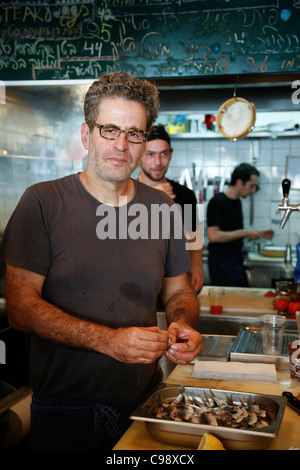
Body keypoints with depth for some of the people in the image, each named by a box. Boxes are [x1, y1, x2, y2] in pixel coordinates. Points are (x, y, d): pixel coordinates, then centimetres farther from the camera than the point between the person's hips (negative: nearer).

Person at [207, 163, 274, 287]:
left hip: (236, 260, 9)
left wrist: (259, 233, 9)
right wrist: (245, 233, -18)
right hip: (222, 261, -9)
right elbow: (213, 236, -22)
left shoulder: (237, 202, 13)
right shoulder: (217, 202, -14)